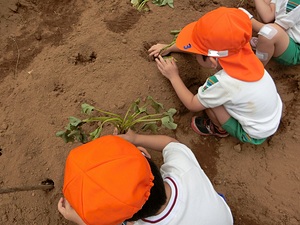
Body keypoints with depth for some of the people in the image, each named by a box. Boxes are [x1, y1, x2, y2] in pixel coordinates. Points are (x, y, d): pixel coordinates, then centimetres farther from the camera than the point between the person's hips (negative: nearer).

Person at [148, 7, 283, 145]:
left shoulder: (222, 83, -35)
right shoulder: (239, 51, -18)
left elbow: (192, 105, -15)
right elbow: (209, 45, 2)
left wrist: (173, 76, -6)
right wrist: (169, 48, 7)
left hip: (256, 134, -6)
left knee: (205, 98, -16)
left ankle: (219, 129, 12)